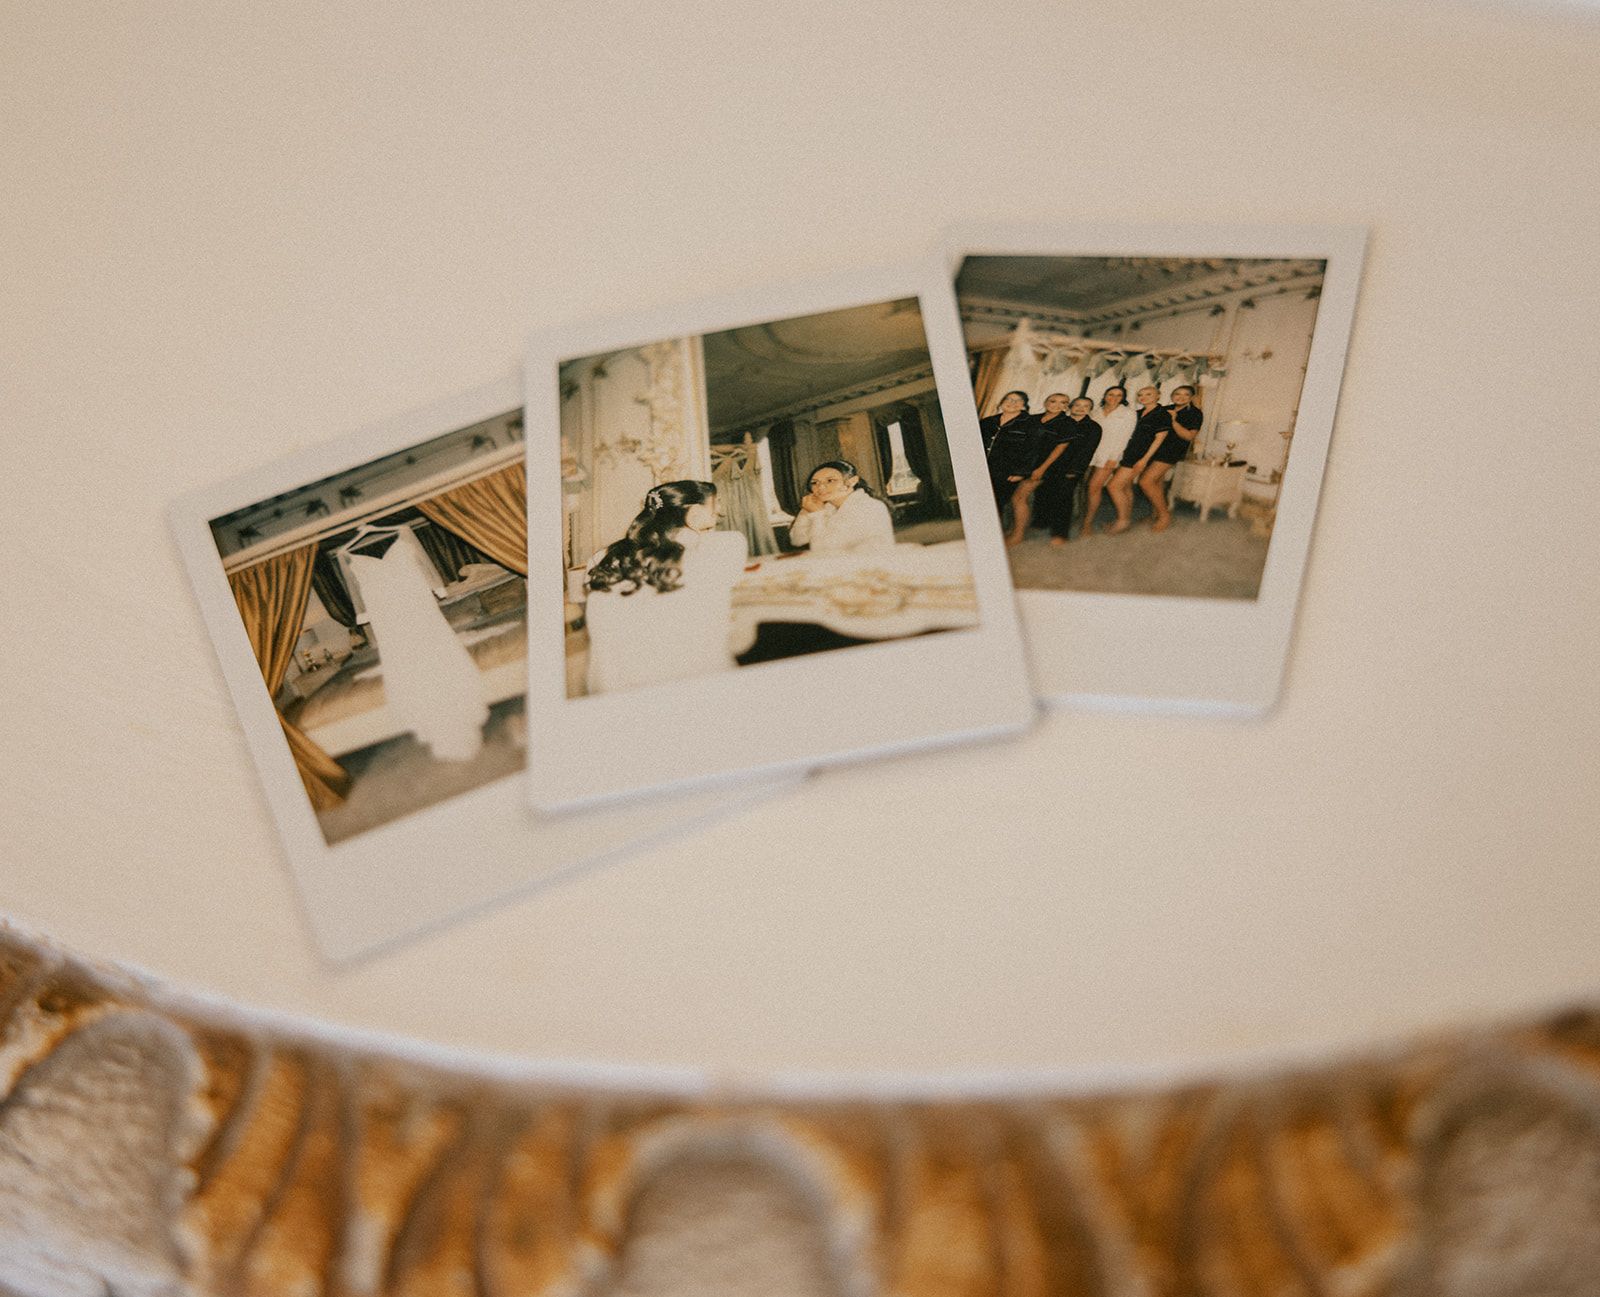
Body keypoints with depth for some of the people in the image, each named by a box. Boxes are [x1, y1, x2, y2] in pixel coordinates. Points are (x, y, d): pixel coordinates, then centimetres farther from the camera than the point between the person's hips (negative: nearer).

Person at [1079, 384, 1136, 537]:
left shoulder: (1127, 414, 1)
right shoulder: (1097, 412, 14)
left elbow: (1124, 437, -4)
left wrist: (1113, 458, -11)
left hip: (1109, 455, -5)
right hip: (1092, 453, 5)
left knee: (1094, 487, -14)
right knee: (1088, 488, -1)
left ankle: (1088, 524, -11)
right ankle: (1086, 522, 8)